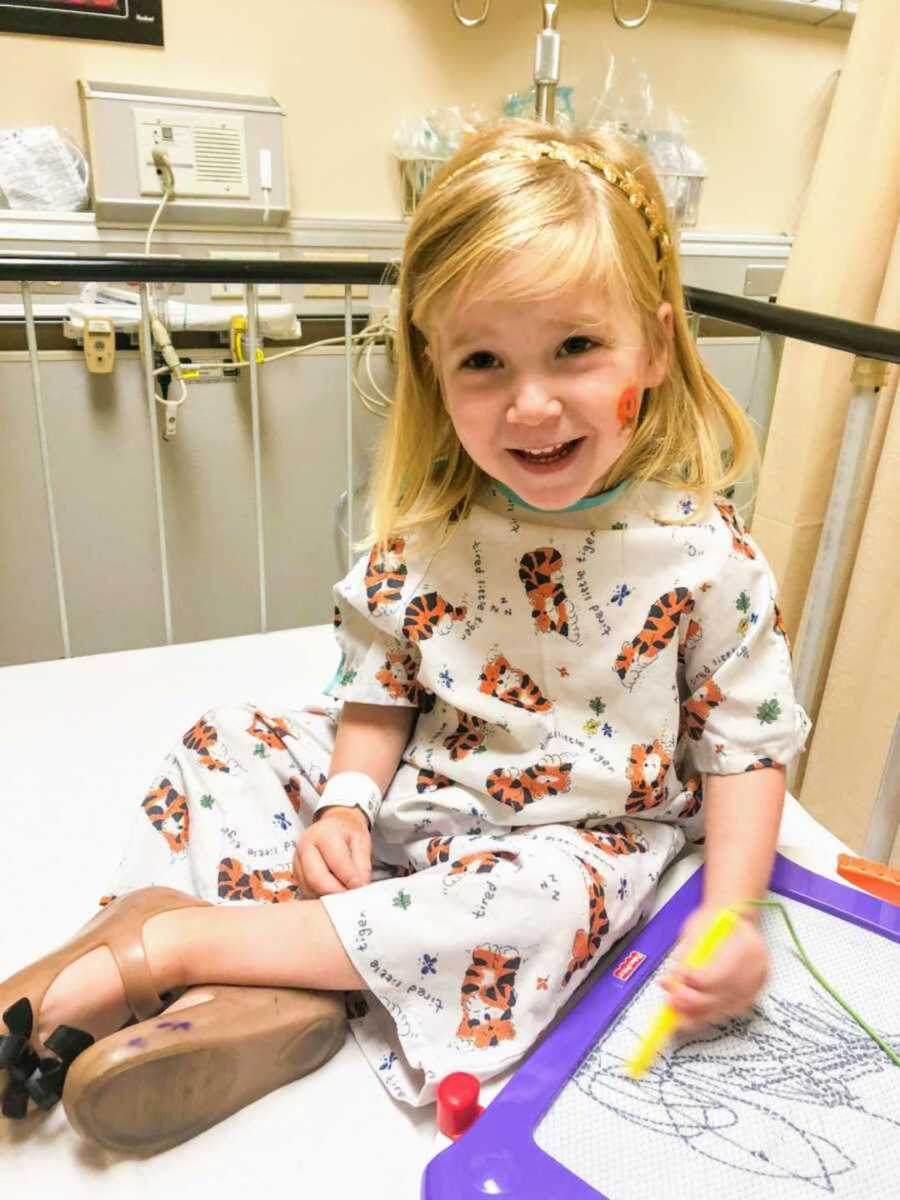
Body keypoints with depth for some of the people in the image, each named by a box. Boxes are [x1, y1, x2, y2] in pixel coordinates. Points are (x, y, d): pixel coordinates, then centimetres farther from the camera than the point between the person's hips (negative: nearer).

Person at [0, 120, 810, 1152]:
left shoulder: (702, 552, -19)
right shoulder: (429, 527, -11)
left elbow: (746, 742, -9)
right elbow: (382, 687, 1)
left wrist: (727, 918, -18)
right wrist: (347, 800, -14)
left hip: (582, 832, -3)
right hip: (414, 793, 4)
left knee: (550, 897, -35)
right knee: (226, 741, -1)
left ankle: (179, 939, -25)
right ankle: (279, 993, -19)